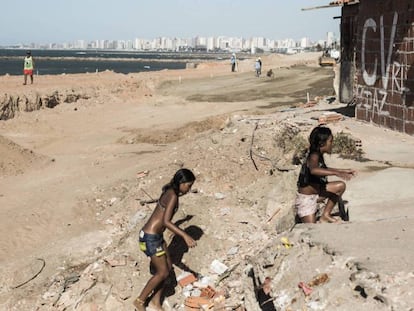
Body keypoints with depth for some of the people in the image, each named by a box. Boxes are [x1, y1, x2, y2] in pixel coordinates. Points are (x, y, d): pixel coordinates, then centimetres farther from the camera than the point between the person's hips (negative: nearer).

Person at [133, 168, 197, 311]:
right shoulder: (173, 196, -21)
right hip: (151, 238, -10)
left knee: (168, 268, 15)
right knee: (163, 273, 1)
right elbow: (166, 221, -33)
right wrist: (185, 235, -39)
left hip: (155, 235, 10)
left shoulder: (169, 191, 8)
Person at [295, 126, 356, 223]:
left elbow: (324, 170, 26)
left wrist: (344, 171, 25)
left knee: (341, 186, 6)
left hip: (315, 194, 9)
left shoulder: (319, 155, 4)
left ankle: (325, 215, 10)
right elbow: (313, 170, -47)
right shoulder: (314, 156, -23)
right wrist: (337, 173, -51)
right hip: (306, 199, -9)